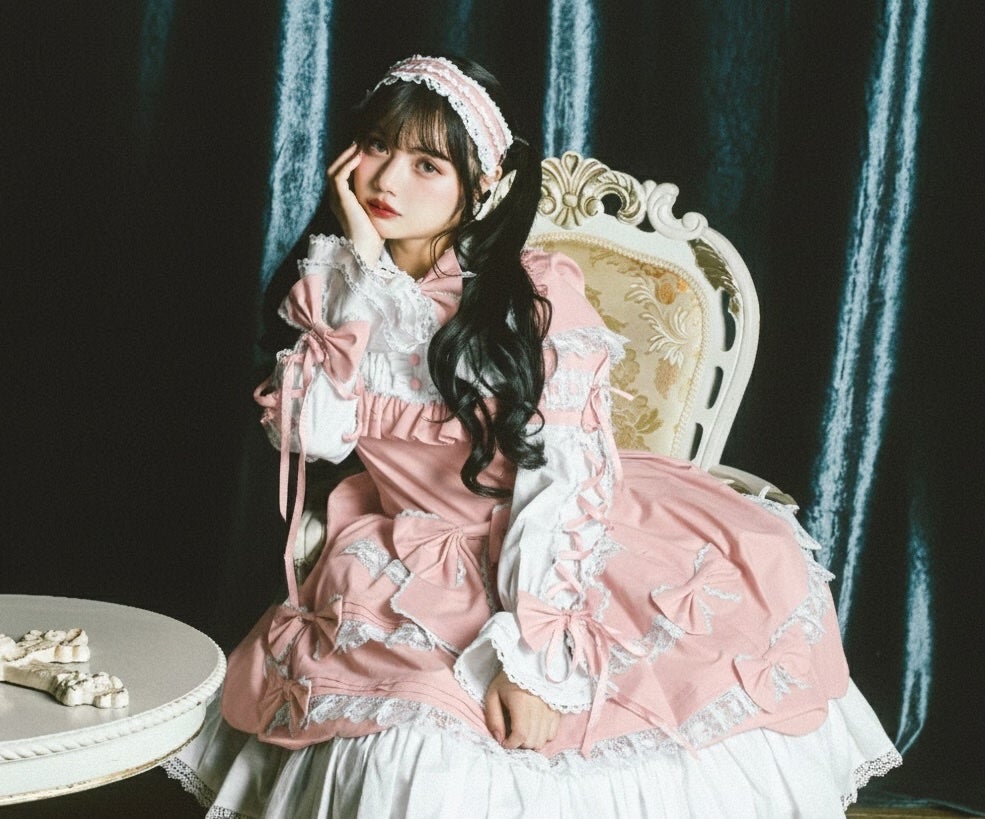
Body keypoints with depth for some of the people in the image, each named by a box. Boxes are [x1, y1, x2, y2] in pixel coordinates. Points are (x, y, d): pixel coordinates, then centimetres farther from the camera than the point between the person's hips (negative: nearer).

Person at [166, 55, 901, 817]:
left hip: (551, 551, -1)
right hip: (421, 570, 1)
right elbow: (310, 430, -13)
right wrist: (363, 269, -13)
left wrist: (531, 653, -27)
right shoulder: (332, 291, 2)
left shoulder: (536, 294, -12)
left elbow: (566, 472, -18)